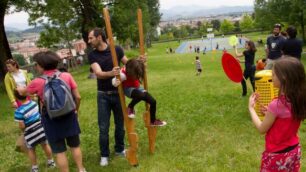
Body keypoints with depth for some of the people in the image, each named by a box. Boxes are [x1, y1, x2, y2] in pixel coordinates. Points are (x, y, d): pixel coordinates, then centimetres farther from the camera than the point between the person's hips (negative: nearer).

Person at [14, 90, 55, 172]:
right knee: (45, 145, 23)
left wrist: (23, 130, 3)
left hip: (31, 133, -4)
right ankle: (51, 162, 39)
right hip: (41, 128, 5)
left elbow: (22, 126, -19)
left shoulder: (19, 111, -24)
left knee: (31, 149, 19)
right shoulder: (34, 103, -8)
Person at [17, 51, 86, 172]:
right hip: (69, 116, 3)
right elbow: (78, 97, -6)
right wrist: (76, 110, 13)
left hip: (51, 120, -2)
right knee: (75, 146, 18)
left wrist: (19, 89, 35)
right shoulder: (67, 76, -7)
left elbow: (23, 92, 11)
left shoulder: (38, 82, -10)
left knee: (59, 151, 10)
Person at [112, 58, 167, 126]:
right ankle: (130, 107, -9)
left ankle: (153, 121, 20)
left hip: (137, 88, 7)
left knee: (153, 101, -5)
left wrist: (142, 60, 3)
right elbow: (114, 82, -36)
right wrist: (116, 83, -55)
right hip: (128, 89, -6)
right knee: (141, 95, -41)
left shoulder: (136, 69, -13)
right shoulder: (123, 74, -32)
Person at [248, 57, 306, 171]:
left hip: (277, 155, -6)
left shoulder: (276, 104, -28)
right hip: (294, 150, 7)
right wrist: (270, 113, 1)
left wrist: (251, 107, -7)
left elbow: (262, 129, -14)